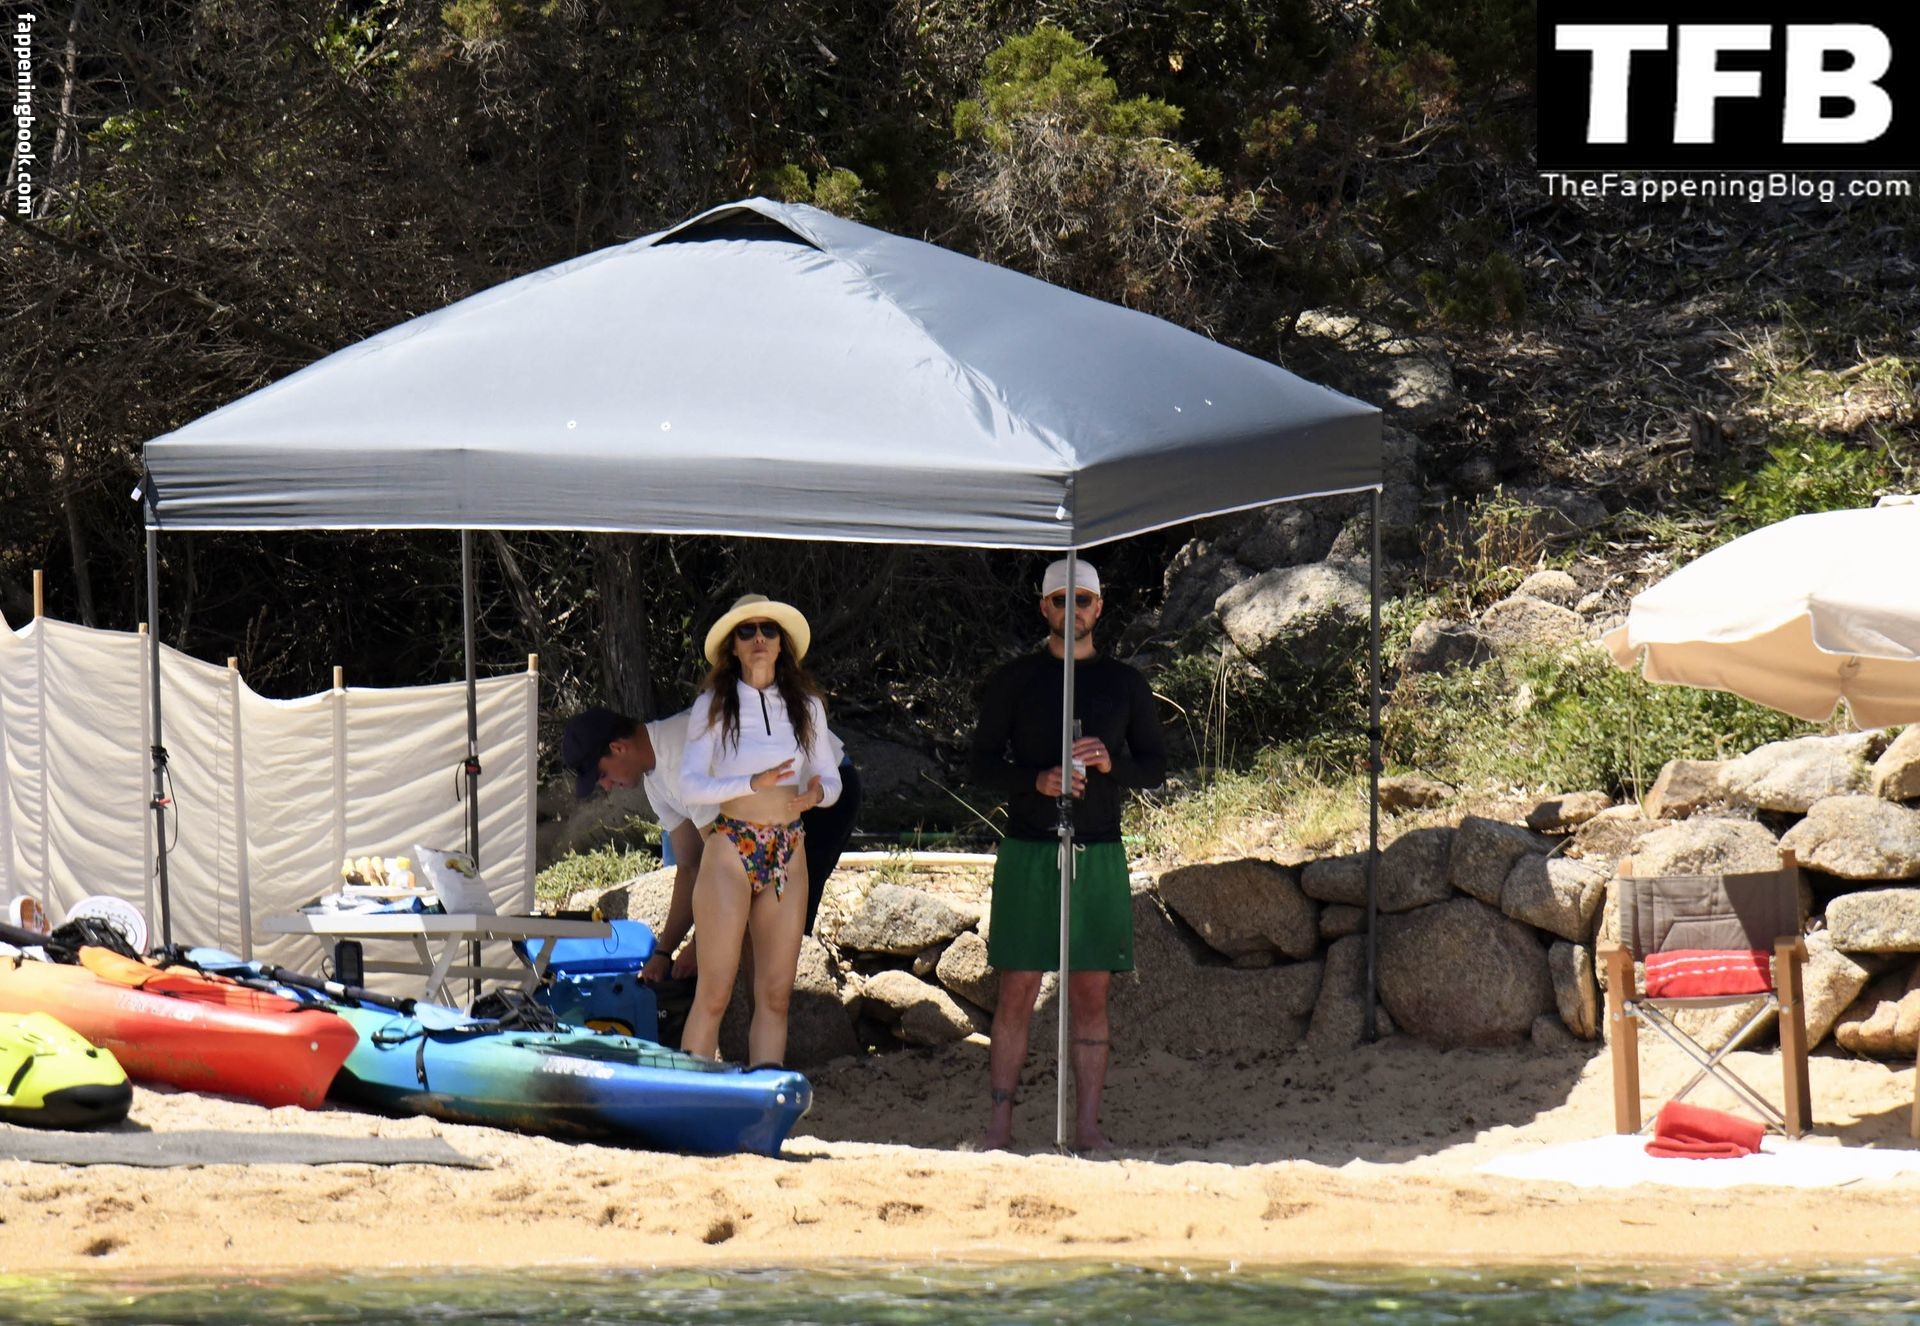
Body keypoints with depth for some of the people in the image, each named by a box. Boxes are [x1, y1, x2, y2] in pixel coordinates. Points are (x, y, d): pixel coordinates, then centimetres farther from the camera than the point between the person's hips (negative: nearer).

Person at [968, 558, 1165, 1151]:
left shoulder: (1124, 683, 11)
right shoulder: (1013, 681, 6)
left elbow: (1155, 766, 11)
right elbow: (983, 764, 3)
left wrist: (1110, 763, -11)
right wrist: (1037, 780, -16)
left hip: (1098, 855, 1)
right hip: (1027, 853, -1)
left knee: (1091, 994, 1)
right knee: (1017, 993, -3)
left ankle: (1088, 1124, 3)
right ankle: (1000, 1122, 0)